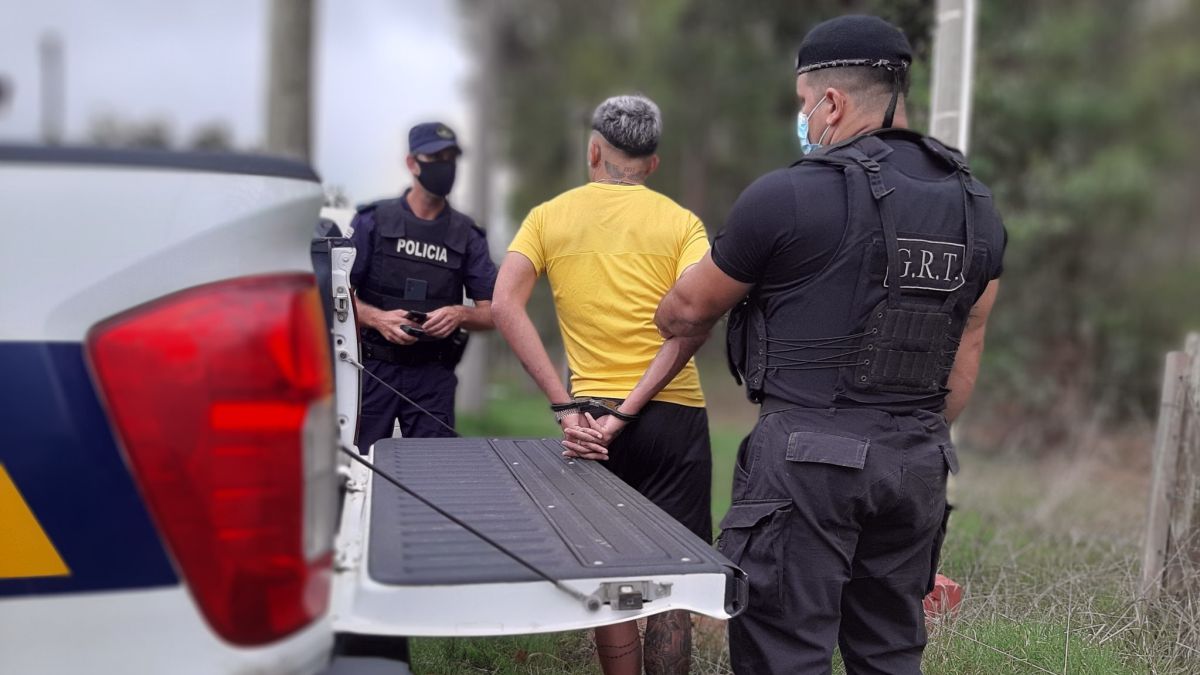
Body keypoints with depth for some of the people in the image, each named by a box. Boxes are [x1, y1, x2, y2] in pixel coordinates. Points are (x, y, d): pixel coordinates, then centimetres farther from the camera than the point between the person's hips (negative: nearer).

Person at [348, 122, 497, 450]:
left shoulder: (467, 236, 9)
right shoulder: (373, 221, 3)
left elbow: (492, 312, 6)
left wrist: (460, 314, -15)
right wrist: (378, 318, -18)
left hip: (433, 374, 2)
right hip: (374, 366, -1)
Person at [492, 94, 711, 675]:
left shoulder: (549, 217, 5)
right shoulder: (681, 222, 1)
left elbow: (505, 306, -6)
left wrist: (566, 406, -9)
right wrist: (629, 411, -15)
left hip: (590, 415, 2)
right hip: (671, 413, -2)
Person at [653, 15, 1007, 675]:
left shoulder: (790, 195, -10)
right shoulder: (975, 206, 9)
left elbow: (689, 309, 4)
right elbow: (965, 355, 14)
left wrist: (666, 321, 26)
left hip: (807, 455, -6)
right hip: (918, 465, 7)